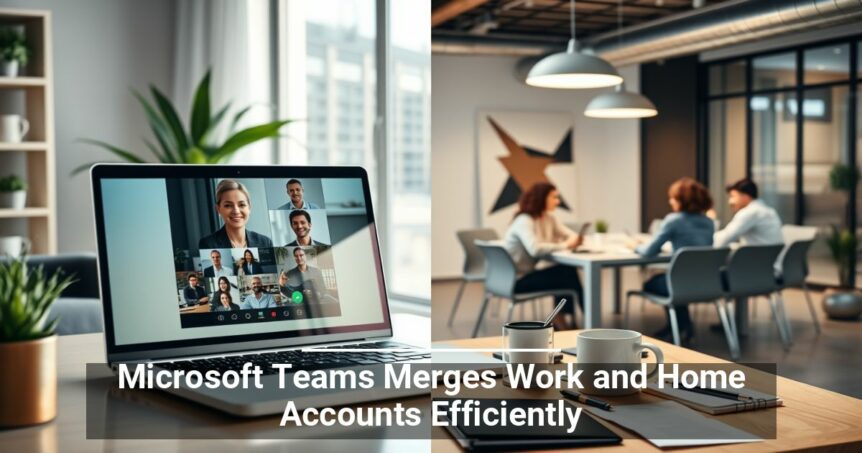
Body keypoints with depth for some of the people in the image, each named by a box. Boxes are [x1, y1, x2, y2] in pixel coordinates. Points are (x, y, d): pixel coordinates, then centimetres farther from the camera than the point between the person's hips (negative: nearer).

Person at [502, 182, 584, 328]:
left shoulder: (549, 219, 7)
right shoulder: (524, 222, -20)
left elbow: (570, 234, 4)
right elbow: (535, 249, -36)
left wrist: (575, 240, -21)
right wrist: (564, 245, -27)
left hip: (529, 273, 9)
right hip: (515, 280, -8)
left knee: (569, 270, -13)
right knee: (567, 274, -15)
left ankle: (562, 320, -3)